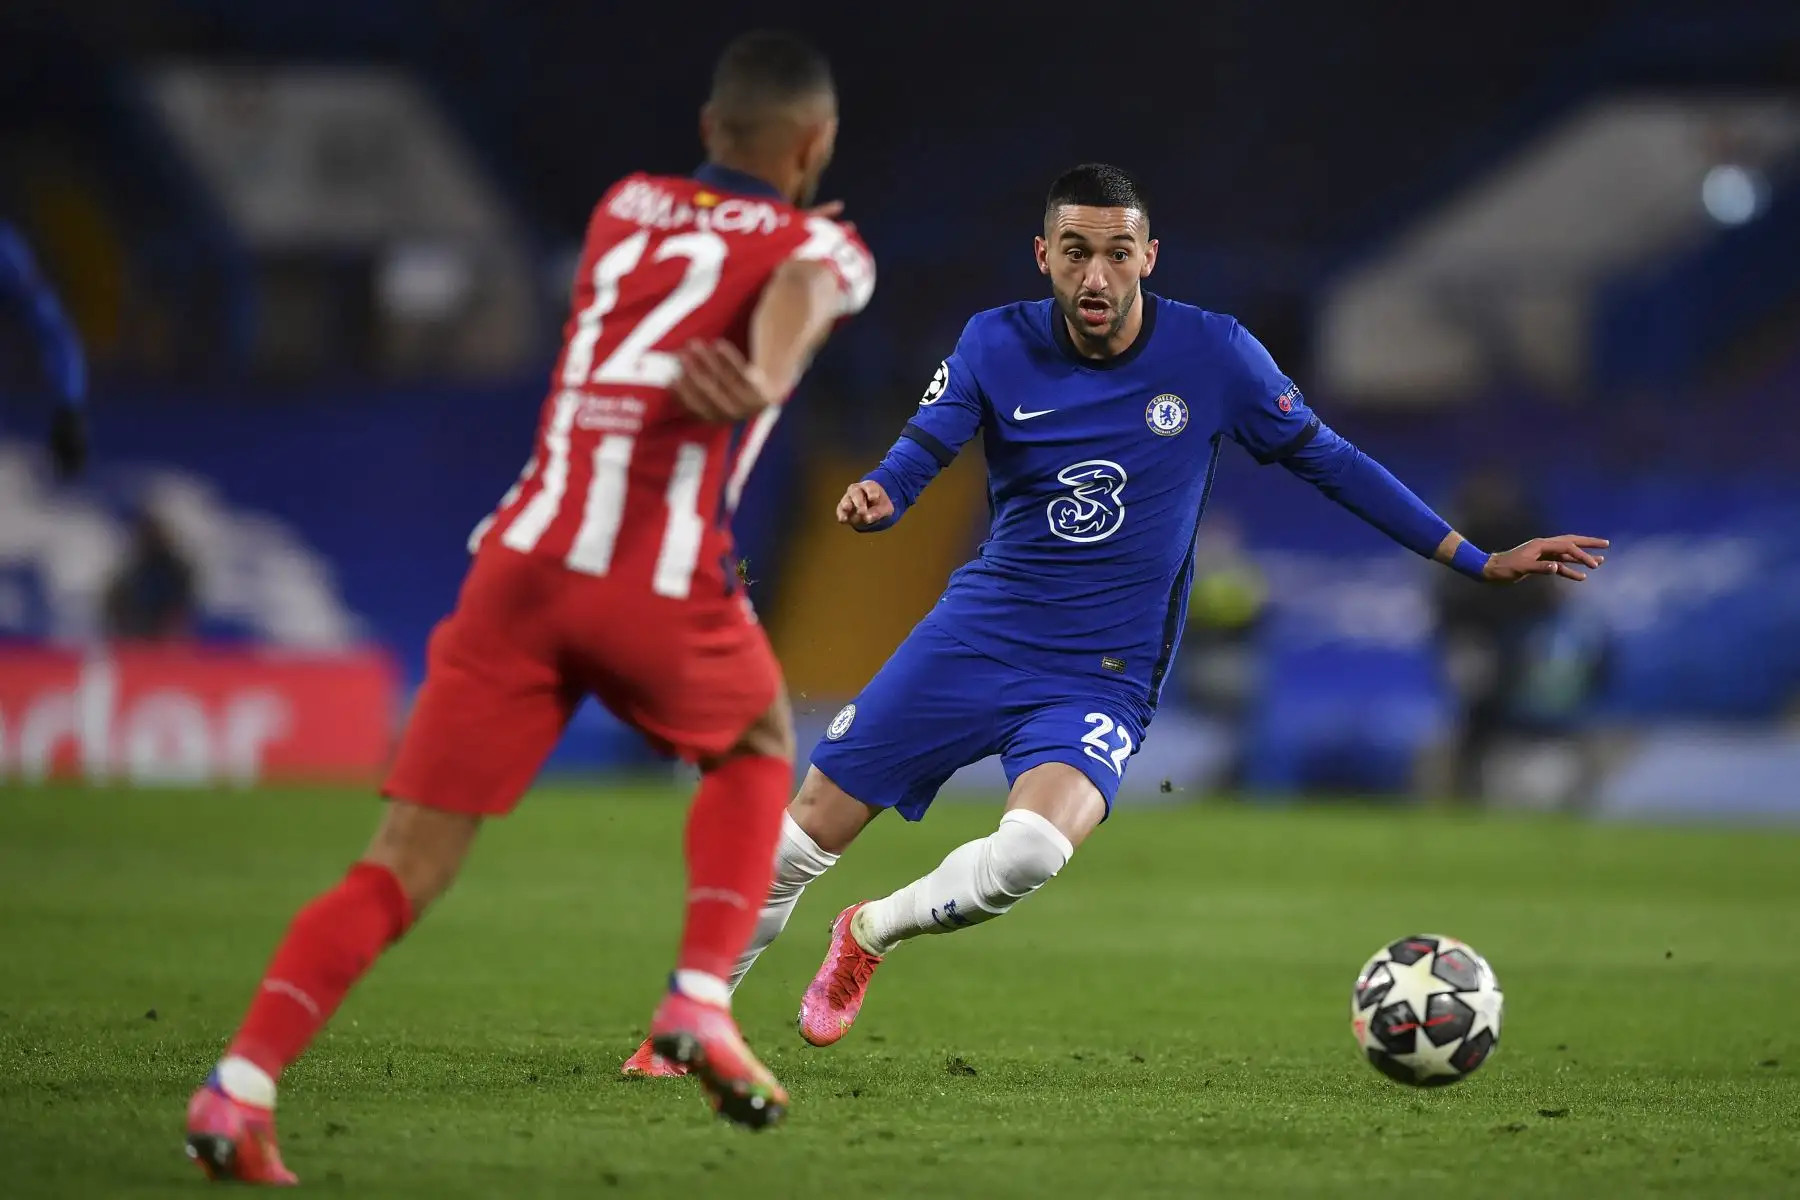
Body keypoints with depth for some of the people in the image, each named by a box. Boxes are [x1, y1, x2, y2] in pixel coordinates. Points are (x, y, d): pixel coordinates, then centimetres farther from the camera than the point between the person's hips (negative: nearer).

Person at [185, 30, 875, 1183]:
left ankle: (243, 1084, -16)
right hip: (663, 586, -3)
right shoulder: (818, 248, 10)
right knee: (756, 747, 29)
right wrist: (764, 385, -37)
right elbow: (800, 295, -16)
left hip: (525, 561, 3)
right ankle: (701, 999, 12)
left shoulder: (626, 210, 24)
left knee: (404, 869, 1)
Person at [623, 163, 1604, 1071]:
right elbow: (918, 455, -9)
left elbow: (1327, 461, 2)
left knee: (1031, 849, -31)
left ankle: (868, 936, -1)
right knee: (802, 837, -2)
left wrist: (1479, 560, 2)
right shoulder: (997, 345, -4)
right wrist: (874, 498, -35)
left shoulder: (1213, 354, -7)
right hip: (975, 641, 2)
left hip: (1103, 680, -1)